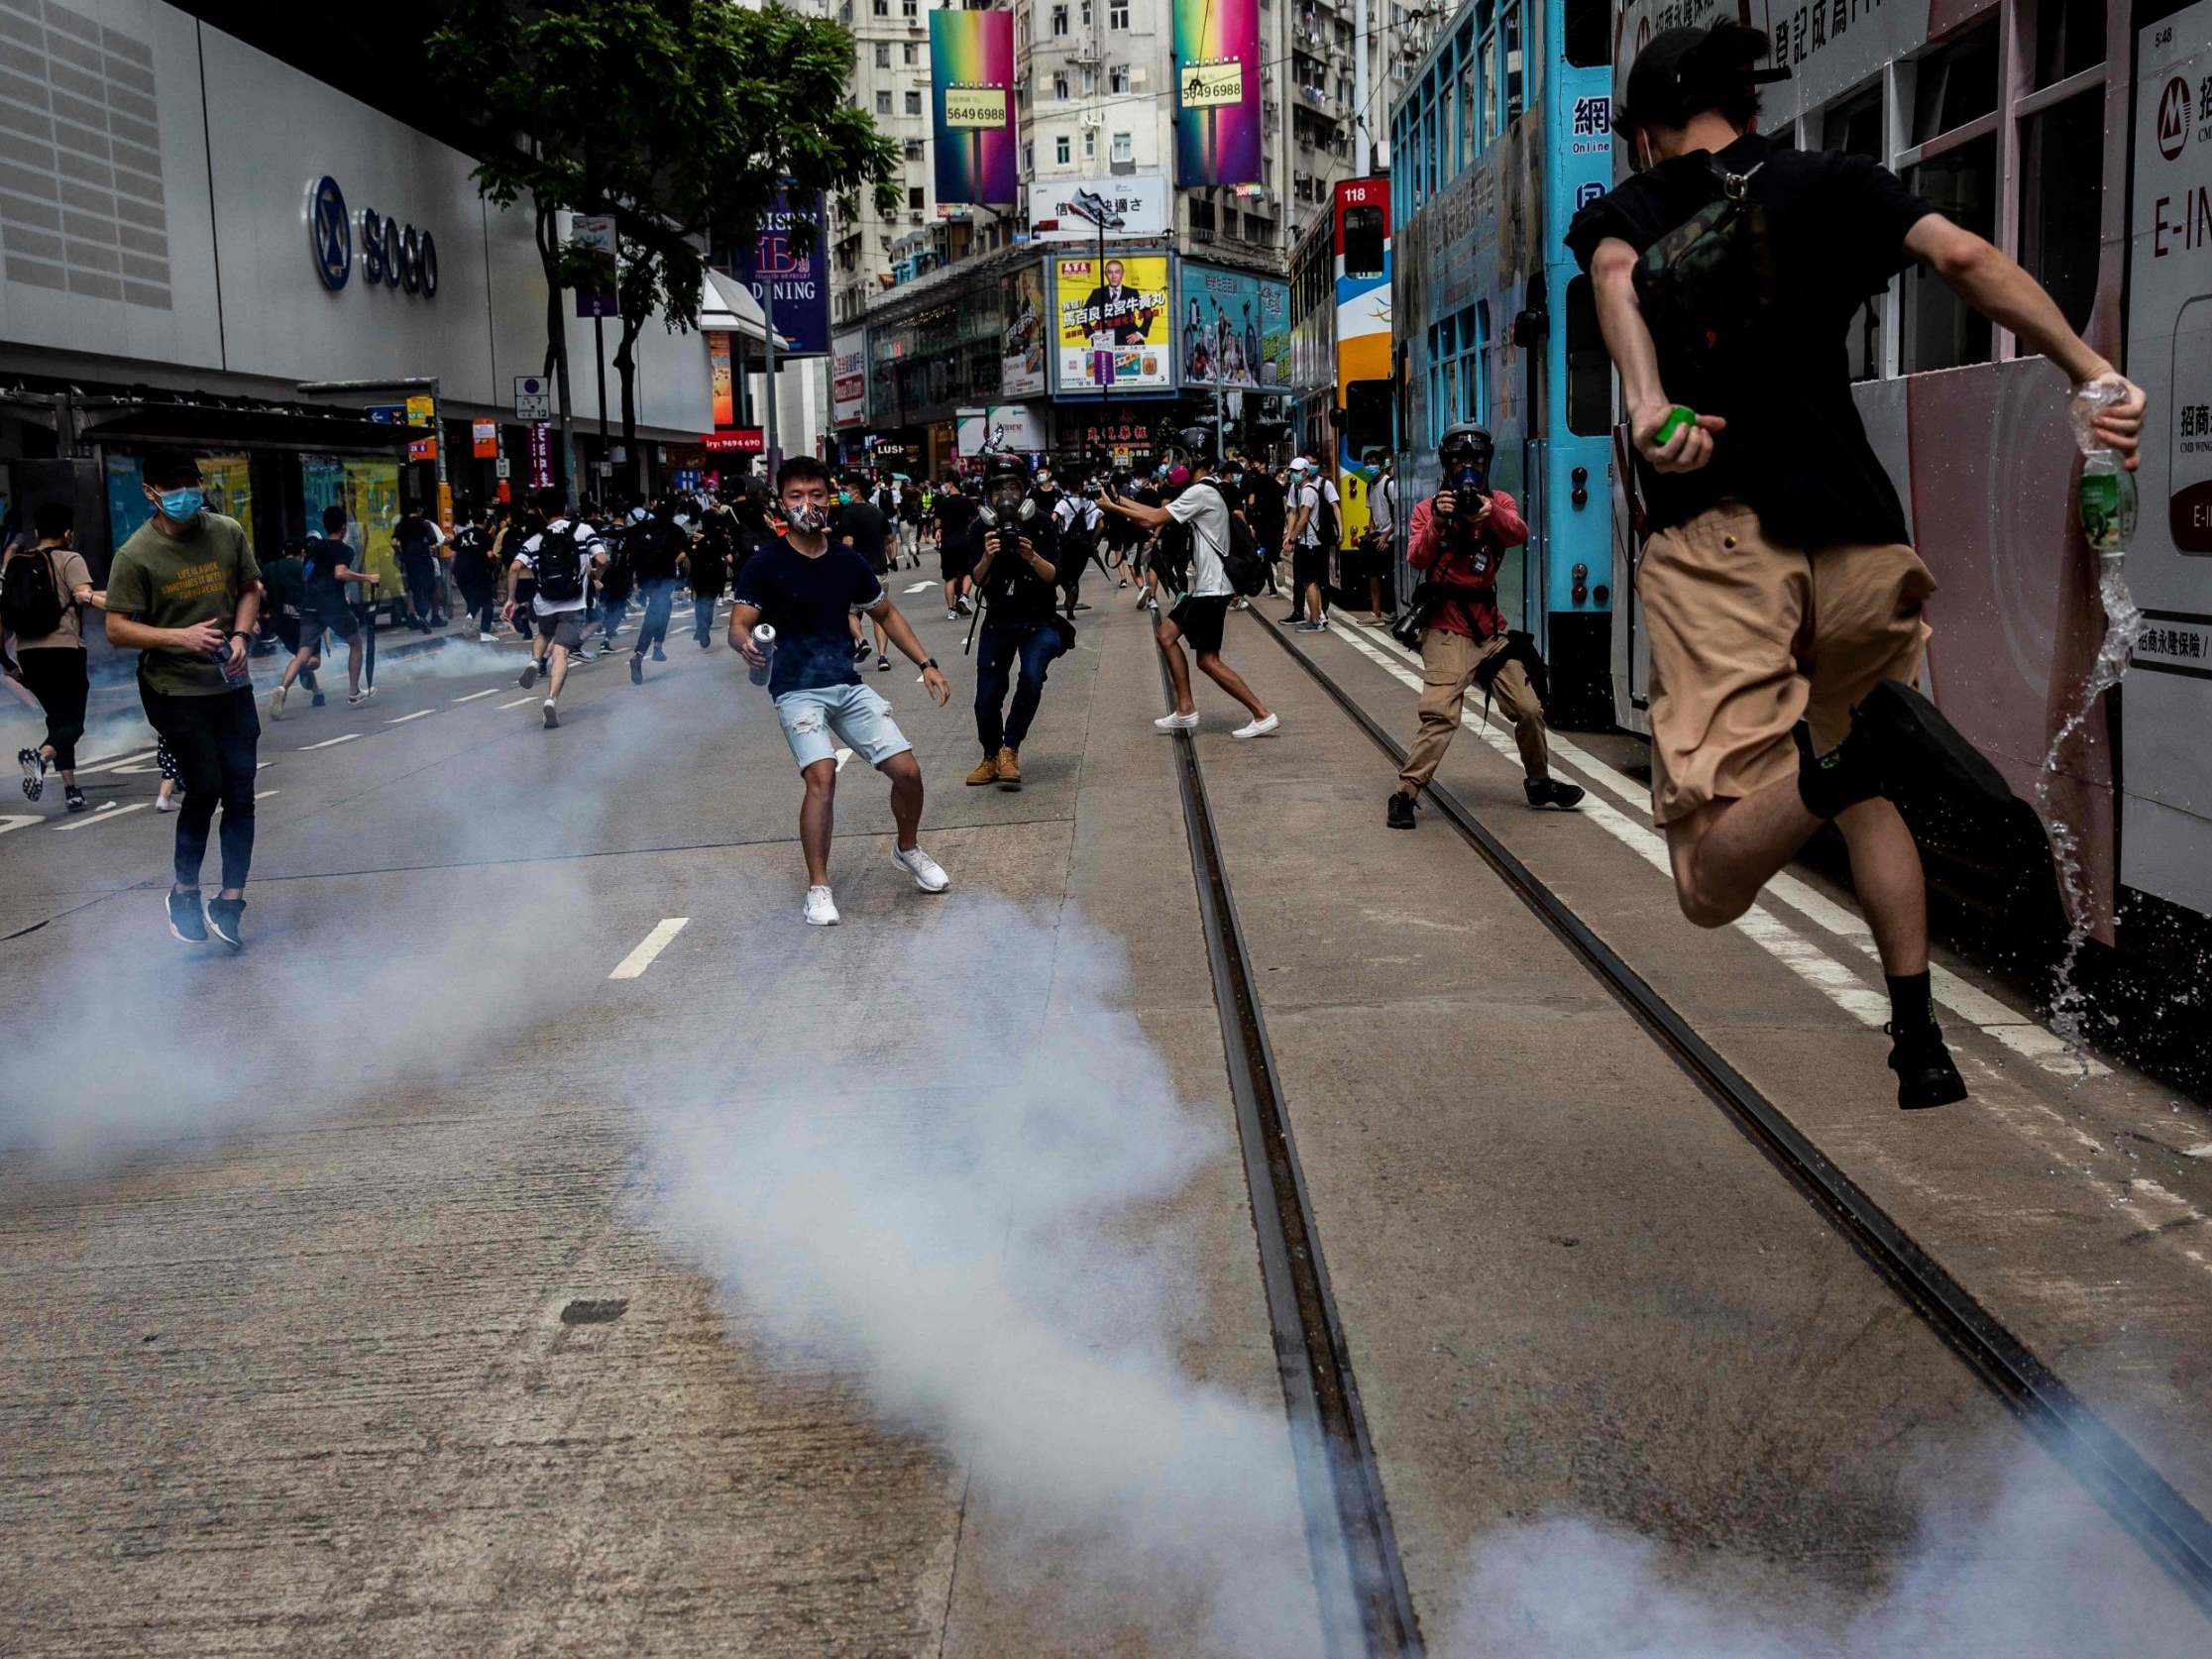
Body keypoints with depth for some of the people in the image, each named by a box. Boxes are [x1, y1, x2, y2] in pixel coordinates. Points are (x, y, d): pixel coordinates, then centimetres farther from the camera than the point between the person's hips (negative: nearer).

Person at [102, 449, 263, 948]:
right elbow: (116, 630, -10)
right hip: (175, 691, -4)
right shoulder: (135, 555, -11)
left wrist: (240, 634, -3)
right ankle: (184, 890, 14)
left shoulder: (228, 533, 0)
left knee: (240, 794, 4)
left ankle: (229, 904, 14)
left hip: (231, 685, 5)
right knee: (205, 788, -9)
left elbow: (249, 588, 15)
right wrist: (179, 636, -22)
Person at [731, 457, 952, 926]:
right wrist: (746, 645, -38)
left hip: (848, 684, 4)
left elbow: (886, 614, 17)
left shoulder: (848, 561, 5)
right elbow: (738, 625, -13)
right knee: (822, 777, -25)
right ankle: (818, 888, -11)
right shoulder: (764, 565, -8)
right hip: (798, 690, -4)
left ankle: (908, 849, 27)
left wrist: (926, 664, 10)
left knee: (907, 770, -3)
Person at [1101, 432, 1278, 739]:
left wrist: (1112, 508, -5)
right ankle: (1185, 710, 14)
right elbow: (1160, 515, 15)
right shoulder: (1203, 491, 14)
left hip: (1212, 589, -10)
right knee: (1166, 634, 12)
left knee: (1208, 660, -7)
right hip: (1204, 586, 10)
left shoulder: (1200, 492, -17)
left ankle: (1262, 715, -5)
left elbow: (1153, 520, -15)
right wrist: (1122, 500, 12)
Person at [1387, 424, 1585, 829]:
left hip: (1490, 629, 5)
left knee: (1529, 709, 12)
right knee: (1440, 716, -19)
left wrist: (1490, 514, -38)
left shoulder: (1500, 503, 7)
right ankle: (1404, 795, -16)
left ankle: (1540, 783, 32)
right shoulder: (1427, 508, 0)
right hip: (1446, 632, -4)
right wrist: (1437, 523, -33)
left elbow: (1519, 534, -17)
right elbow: (1416, 559, -16)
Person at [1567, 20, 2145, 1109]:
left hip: (1712, 540, -2)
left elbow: (1613, 279, -10)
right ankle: (1919, 1043, 20)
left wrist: (1648, 408, -25)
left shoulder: (1618, 215, 14)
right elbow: (1961, 256, -3)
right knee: (1863, 798, 28)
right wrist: (2090, 372, -7)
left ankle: (1853, 757, -36)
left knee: (1713, 888, -8)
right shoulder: (1827, 184, 15)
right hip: (1850, 534, 3)